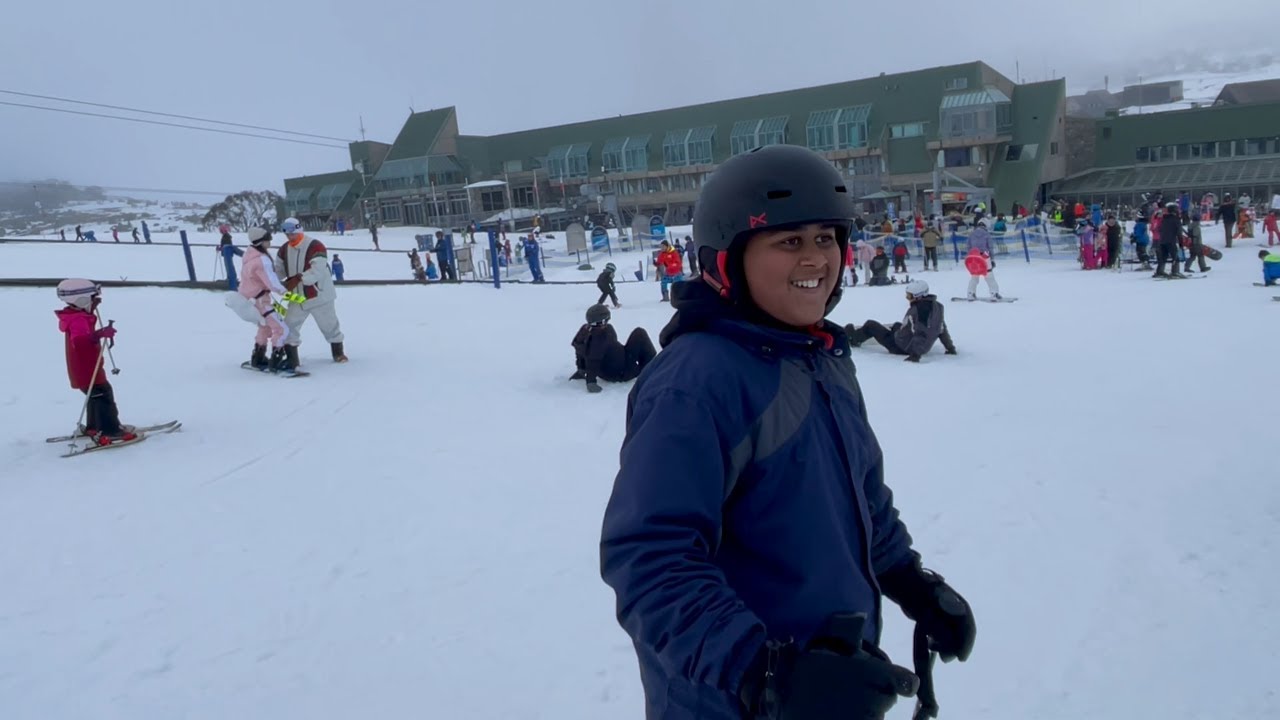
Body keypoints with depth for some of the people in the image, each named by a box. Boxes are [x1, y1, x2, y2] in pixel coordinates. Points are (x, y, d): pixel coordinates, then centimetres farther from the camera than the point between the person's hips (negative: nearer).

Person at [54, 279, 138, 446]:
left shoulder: (78, 316, 9)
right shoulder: (78, 320, -24)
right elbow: (78, 340, -44)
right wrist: (99, 333, -57)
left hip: (87, 368, 11)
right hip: (87, 370, -11)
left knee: (96, 396, 23)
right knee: (104, 396, -8)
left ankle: (93, 427, 35)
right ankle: (111, 432, -7)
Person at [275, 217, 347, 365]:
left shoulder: (315, 246, -20)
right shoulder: (284, 249, 2)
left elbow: (317, 272, -29)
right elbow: (279, 270, 6)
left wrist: (298, 279, -38)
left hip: (319, 296, -5)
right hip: (298, 298, 5)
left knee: (329, 326, 11)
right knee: (289, 326, -2)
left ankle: (338, 352, 34)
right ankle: (291, 360, 6)